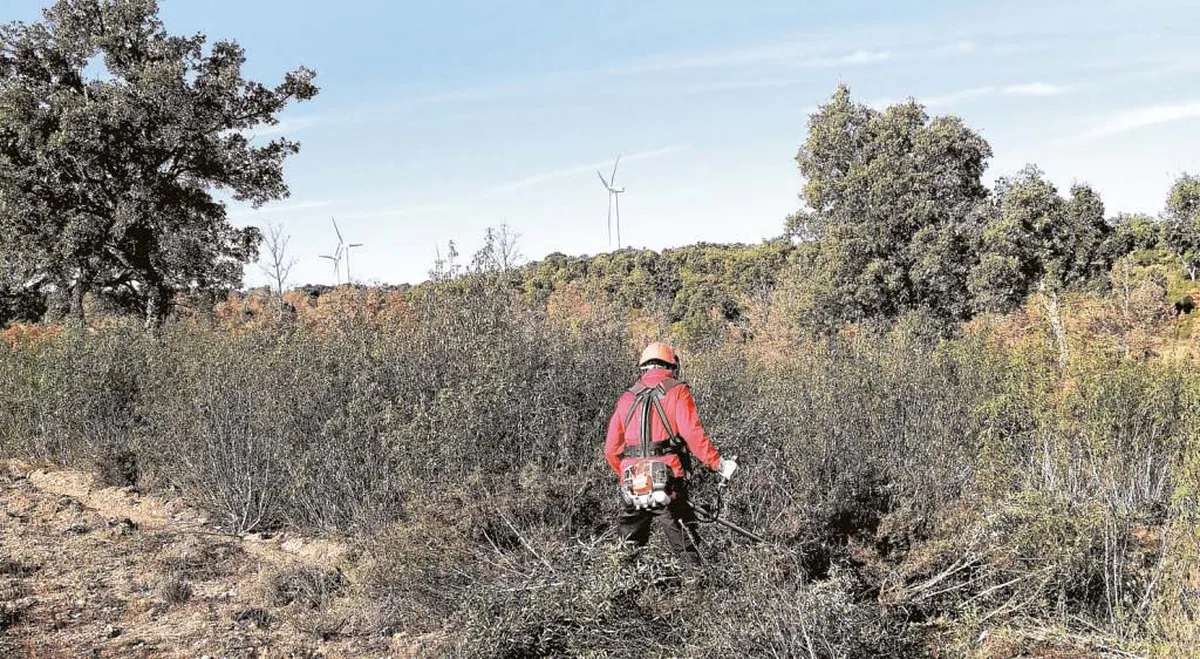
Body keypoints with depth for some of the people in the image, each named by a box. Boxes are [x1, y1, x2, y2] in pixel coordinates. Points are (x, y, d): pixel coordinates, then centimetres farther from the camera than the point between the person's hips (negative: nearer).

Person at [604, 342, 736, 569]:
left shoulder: (627, 399, 13)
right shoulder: (677, 391, 1)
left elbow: (611, 450, 12)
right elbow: (693, 434, -13)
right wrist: (717, 464, -6)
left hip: (632, 488, 4)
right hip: (667, 484, -4)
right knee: (687, 549, 0)